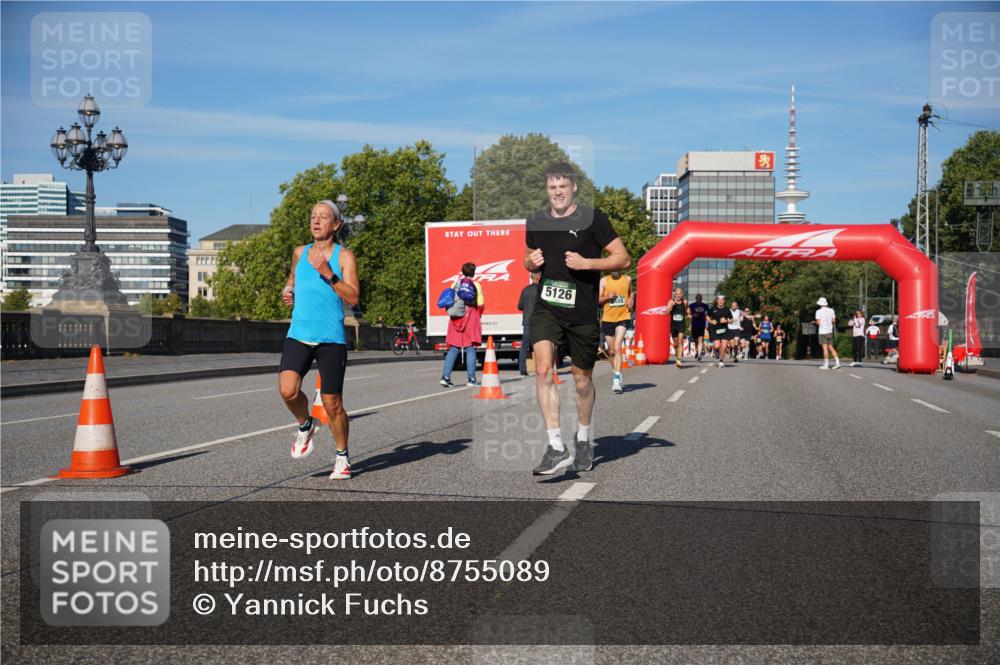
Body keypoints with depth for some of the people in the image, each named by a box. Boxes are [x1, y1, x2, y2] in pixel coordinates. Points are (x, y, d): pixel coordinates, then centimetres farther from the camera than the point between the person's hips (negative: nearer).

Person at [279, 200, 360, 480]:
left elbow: (353, 298, -10)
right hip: (298, 335, 3)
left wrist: (329, 274, -20)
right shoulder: (300, 253, 12)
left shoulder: (344, 256, -1)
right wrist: (287, 291, 11)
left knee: (332, 404, 1)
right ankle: (305, 427, 12)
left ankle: (342, 457, 24)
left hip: (331, 338, -3)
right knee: (287, 390, -20)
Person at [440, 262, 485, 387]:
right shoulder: (476, 285, -1)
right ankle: (471, 378, -4)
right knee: (470, 349, -1)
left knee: (453, 348, 7)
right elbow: (481, 304, -4)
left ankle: (445, 376, -1)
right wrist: (478, 316, 13)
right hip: (471, 316, -3)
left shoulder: (456, 283, 8)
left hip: (456, 318, 3)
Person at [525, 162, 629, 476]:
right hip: (546, 308, 2)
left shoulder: (592, 218, -4)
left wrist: (585, 263, -18)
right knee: (543, 369, -20)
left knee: (582, 379, 11)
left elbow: (623, 258, -5)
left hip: (582, 312, -2)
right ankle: (557, 447, -19)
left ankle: (583, 439, 36)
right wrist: (531, 262, 0)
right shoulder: (535, 221, 9)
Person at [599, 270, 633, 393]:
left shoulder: (627, 279, 5)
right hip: (608, 318, 2)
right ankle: (615, 373, 35)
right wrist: (607, 297, -16)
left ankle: (617, 379, -22)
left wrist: (631, 301, 3)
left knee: (617, 347, -19)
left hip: (623, 318, -2)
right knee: (612, 350, 13)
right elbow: (598, 300, 3)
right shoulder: (604, 280, 3)